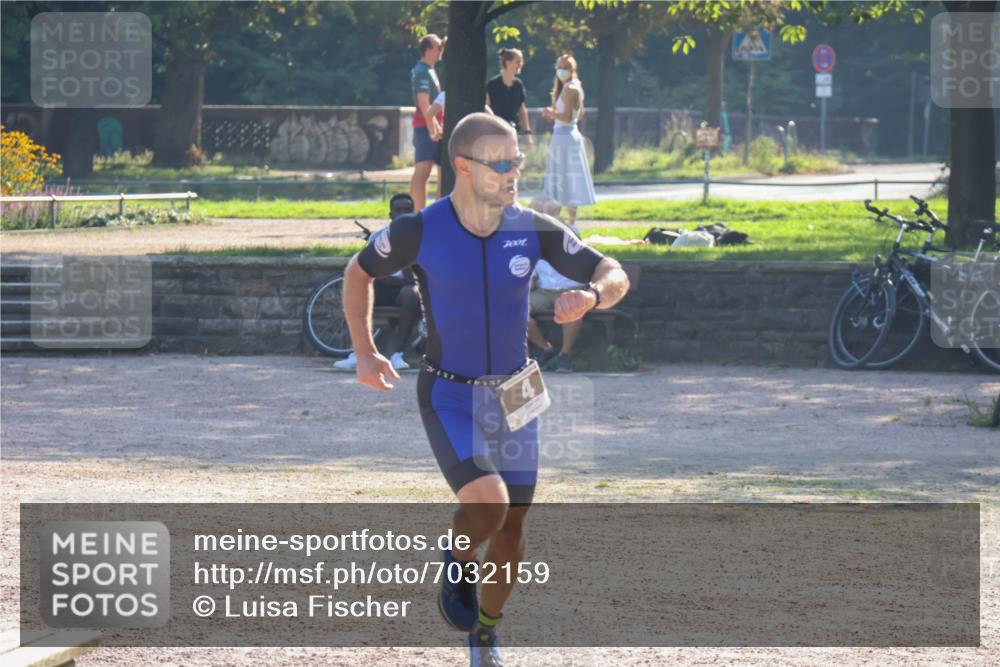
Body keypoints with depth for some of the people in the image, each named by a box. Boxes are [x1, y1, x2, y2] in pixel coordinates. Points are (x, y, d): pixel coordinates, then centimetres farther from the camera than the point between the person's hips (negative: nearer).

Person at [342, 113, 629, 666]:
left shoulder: (533, 230, -9)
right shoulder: (419, 231, -15)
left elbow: (614, 276, -5)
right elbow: (359, 272, 4)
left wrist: (591, 295, -28)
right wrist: (365, 352, -2)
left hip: (513, 393, 3)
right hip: (448, 394, -3)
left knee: (510, 528, 9)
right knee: (487, 504, -25)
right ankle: (459, 565, 10)